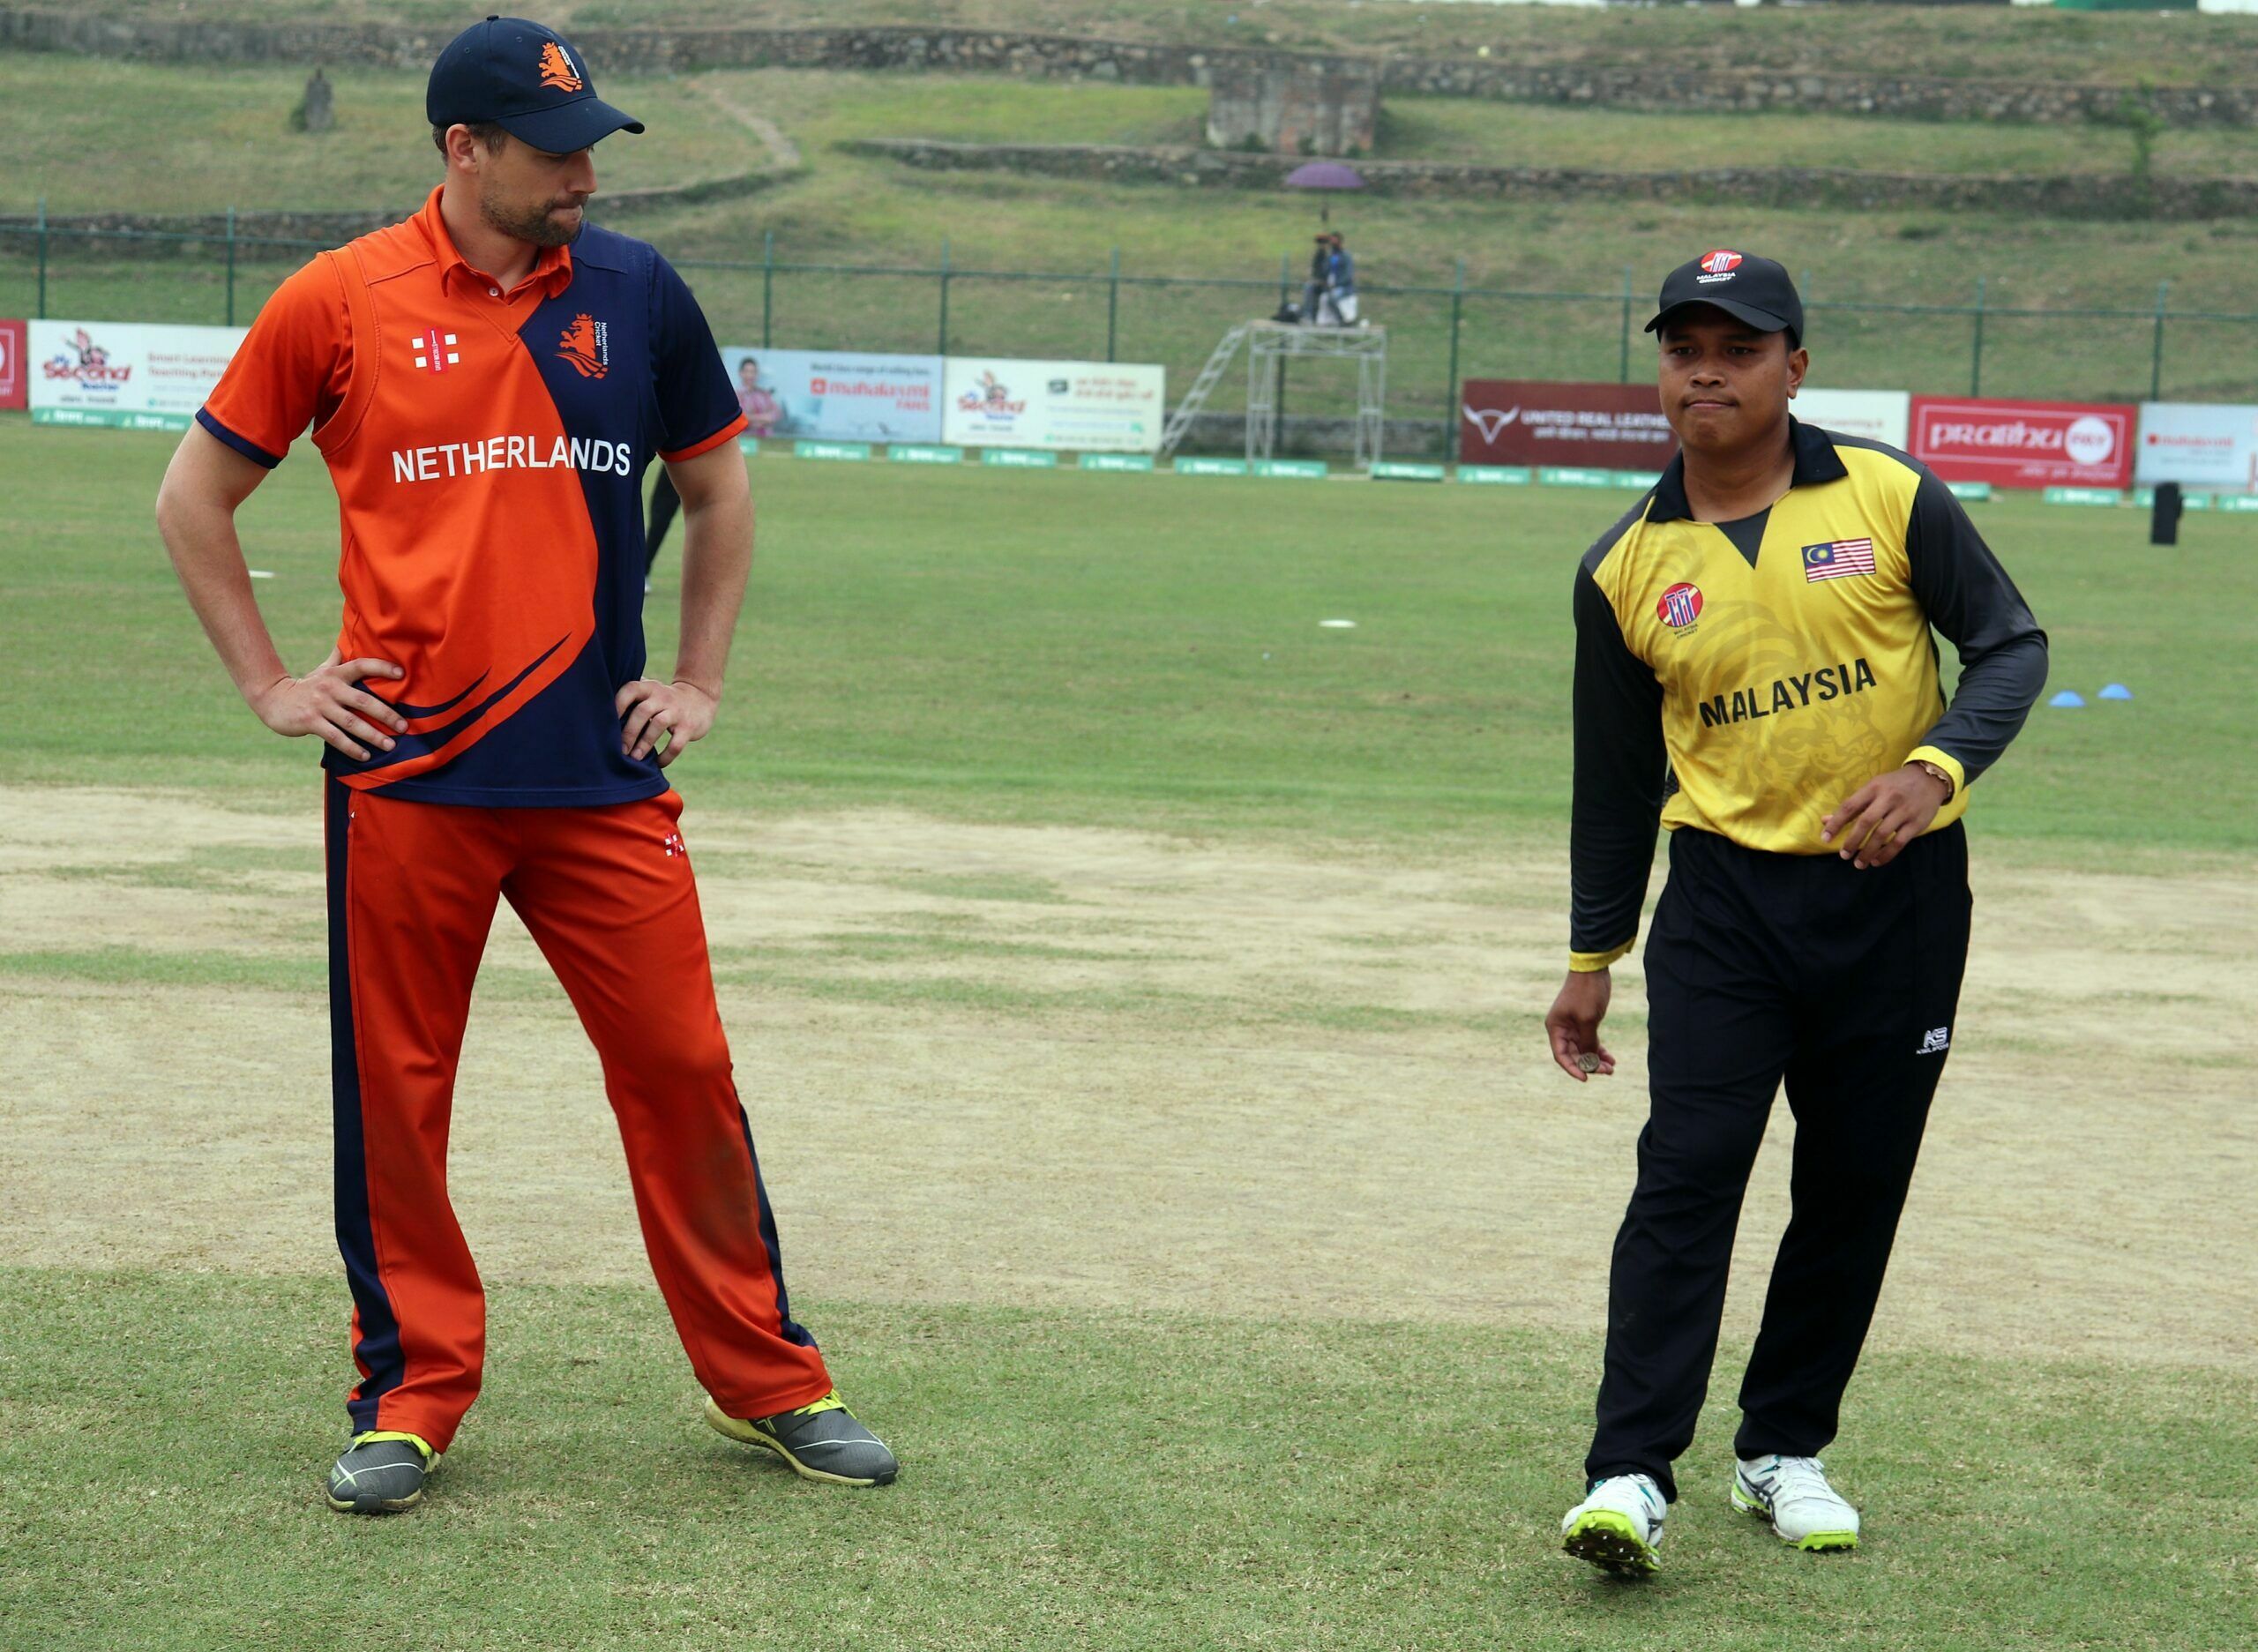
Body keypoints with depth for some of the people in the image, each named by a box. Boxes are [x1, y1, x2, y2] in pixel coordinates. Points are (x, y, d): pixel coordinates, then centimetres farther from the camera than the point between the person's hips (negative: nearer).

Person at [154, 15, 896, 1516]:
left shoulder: (636, 293, 4)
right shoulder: (339, 303, -1)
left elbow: (719, 488, 18)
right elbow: (196, 499, 8)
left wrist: (702, 681, 10)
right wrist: (270, 685, 2)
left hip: (603, 774, 1)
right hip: (404, 777, -1)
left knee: (682, 1068, 1)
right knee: (393, 1093, 4)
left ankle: (769, 1385, 13)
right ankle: (411, 1395, 17)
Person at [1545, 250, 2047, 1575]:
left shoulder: (1890, 498, -3)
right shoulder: (1627, 569, 2)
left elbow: (2013, 644, -1)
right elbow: (1617, 772, 10)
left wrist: (1935, 768, -19)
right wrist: (1594, 954, 13)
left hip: (1897, 894, 0)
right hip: (1727, 897, 0)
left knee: (1856, 1189, 7)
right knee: (1688, 1173, -12)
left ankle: (1787, 1452, 23)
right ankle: (1631, 1478, -13)